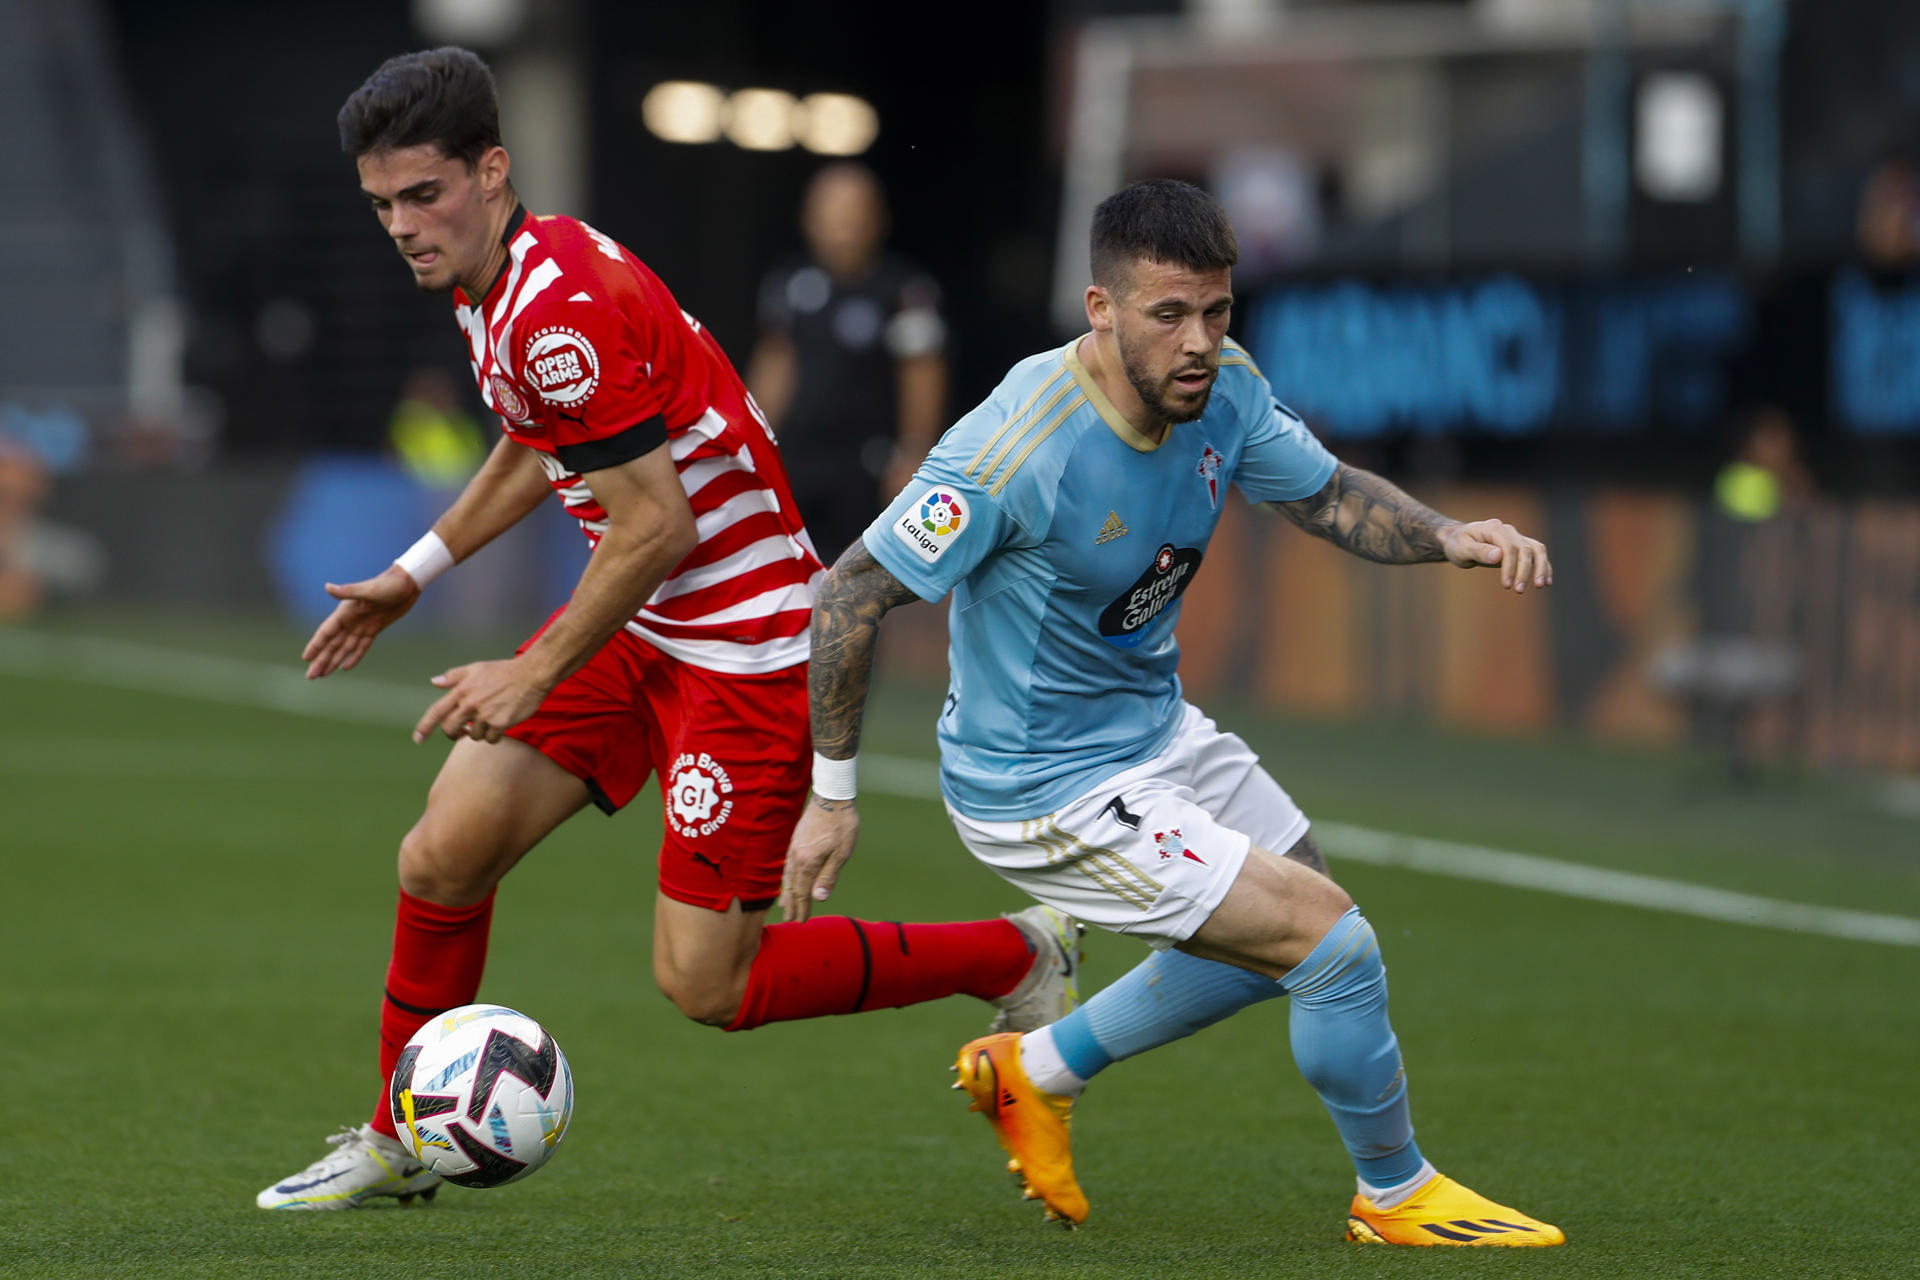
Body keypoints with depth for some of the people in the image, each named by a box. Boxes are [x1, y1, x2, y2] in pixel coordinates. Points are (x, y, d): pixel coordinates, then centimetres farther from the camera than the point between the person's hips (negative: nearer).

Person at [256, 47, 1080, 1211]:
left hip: (749, 649, -9)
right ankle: (395, 1143, 20)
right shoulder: (492, 289, 6)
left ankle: (1019, 958, 10)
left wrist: (536, 676, -16)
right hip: (640, 625, 9)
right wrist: (417, 573, 24)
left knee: (707, 983, -7)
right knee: (443, 855, 1)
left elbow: (657, 524, -24)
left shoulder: (563, 309, -25)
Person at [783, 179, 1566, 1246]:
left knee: (1280, 938, 24)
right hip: (1048, 791, -9)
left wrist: (1452, 538, -15)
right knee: (1335, 946, -11)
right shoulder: (1017, 448, -31)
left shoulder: (1221, 388, -10)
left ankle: (1035, 1071, 37)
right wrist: (833, 796, -17)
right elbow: (853, 595, -23)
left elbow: (1330, 496, 6)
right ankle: (1394, 1194, 14)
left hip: (1156, 730, 9)